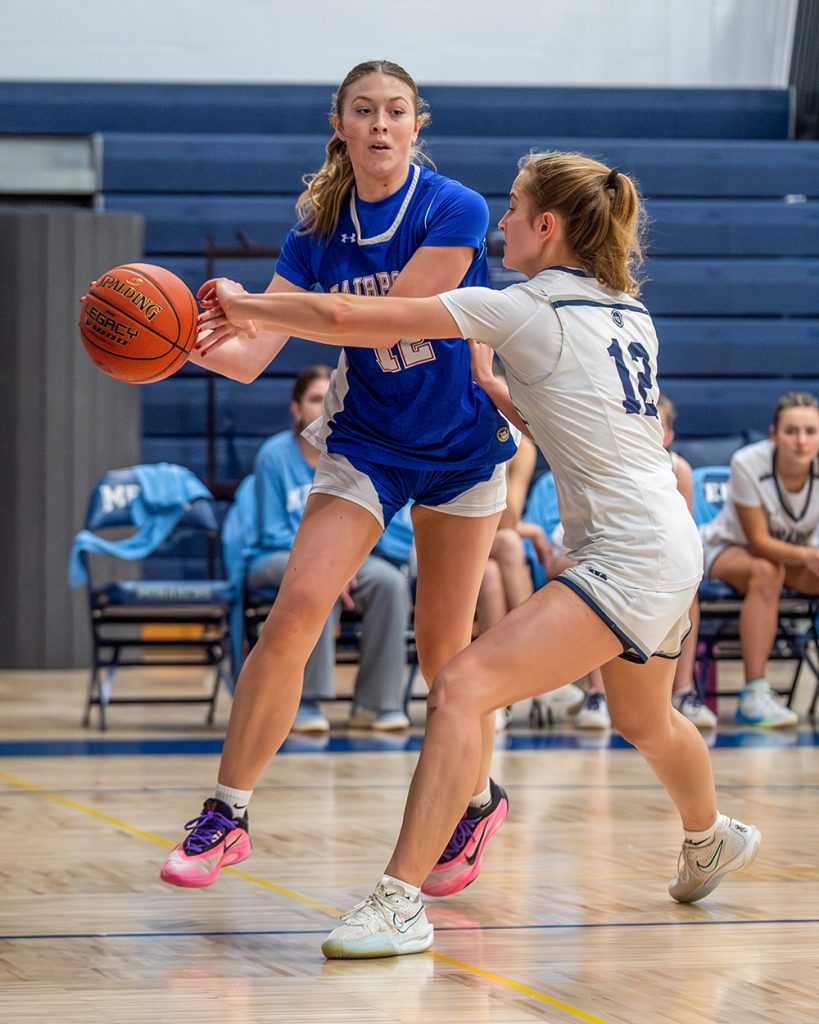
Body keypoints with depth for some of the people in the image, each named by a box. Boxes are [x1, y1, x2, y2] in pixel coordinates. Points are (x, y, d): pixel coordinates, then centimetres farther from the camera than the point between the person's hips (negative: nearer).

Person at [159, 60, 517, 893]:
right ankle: (225, 818, -9)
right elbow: (251, 356, -10)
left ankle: (478, 800, 31)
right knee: (294, 613, -15)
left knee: (442, 646, 5)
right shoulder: (319, 229, -4)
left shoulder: (456, 211, -17)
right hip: (365, 442, 2)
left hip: (461, 444, -2)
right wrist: (193, 341, -32)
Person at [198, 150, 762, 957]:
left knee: (460, 689, -19)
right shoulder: (627, 312, 14)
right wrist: (494, 388, 21)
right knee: (644, 720, 33)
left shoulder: (522, 309, -9)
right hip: (670, 549, 9)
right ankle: (711, 841, 60)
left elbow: (351, 320, -9)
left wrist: (246, 307, 2)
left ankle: (400, 901, -27)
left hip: (628, 555, -9)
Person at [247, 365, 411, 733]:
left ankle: (375, 702, -20)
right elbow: (274, 533, -6)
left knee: (390, 580, -29)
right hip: (279, 560, -4)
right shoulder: (275, 455, -5)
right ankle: (306, 702, -32)